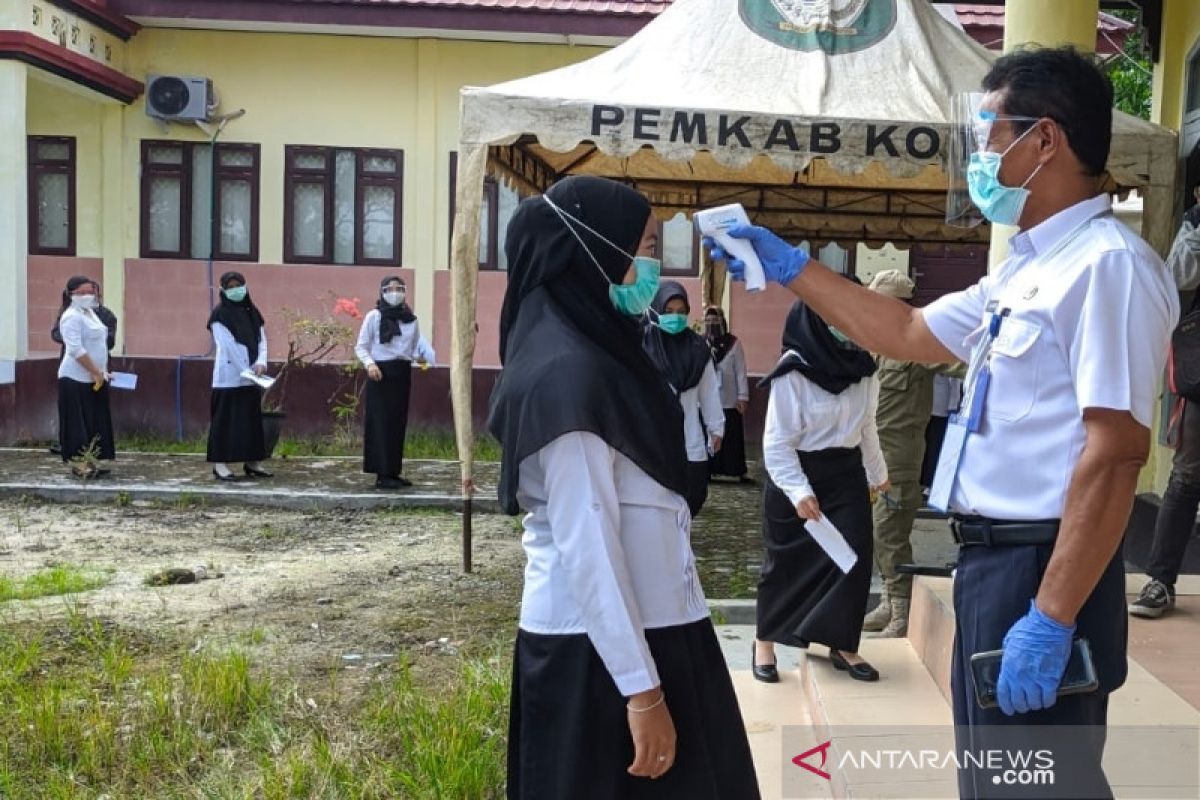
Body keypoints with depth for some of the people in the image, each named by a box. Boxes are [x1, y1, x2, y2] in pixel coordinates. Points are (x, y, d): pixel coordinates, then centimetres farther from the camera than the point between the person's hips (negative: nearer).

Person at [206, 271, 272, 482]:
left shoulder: (253, 312, 13)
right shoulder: (220, 314, -5)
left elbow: (262, 339, 9)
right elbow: (228, 346, -12)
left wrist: (261, 362, -9)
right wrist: (246, 371, -16)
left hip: (251, 376, 6)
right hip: (230, 376, -6)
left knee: (252, 417, 8)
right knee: (226, 418, -4)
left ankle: (252, 462, 15)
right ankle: (220, 463, -1)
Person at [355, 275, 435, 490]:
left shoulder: (411, 319, 10)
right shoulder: (374, 316, -1)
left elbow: (416, 346, 15)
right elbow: (361, 347, 0)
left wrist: (420, 356, -7)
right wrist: (370, 363, -18)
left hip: (402, 373, 5)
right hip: (381, 372, -5)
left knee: (398, 423, 7)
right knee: (381, 423, -5)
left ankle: (394, 471, 15)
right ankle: (382, 474, -2)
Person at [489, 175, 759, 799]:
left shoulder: (596, 356, 10)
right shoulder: (566, 375, -19)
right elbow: (586, 549, -22)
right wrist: (642, 688, -21)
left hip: (646, 627, 9)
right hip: (597, 651, -9)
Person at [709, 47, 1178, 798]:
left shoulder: (1106, 265, -17)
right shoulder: (1028, 269, 14)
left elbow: (1115, 454, -23)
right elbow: (908, 333, 25)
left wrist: (1053, 618, -26)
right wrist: (790, 267, 22)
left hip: (1046, 568, -10)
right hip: (992, 558, 10)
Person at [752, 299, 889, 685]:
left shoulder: (862, 368, 3)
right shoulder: (793, 372, -17)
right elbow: (777, 442, -17)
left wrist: (878, 473, 26)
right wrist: (798, 491, -26)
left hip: (847, 475, 5)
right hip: (797, 477, -5)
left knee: (854, 558, -1)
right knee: (788, 562, 6)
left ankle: (843, 645, 12)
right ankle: (765, 643, 22)